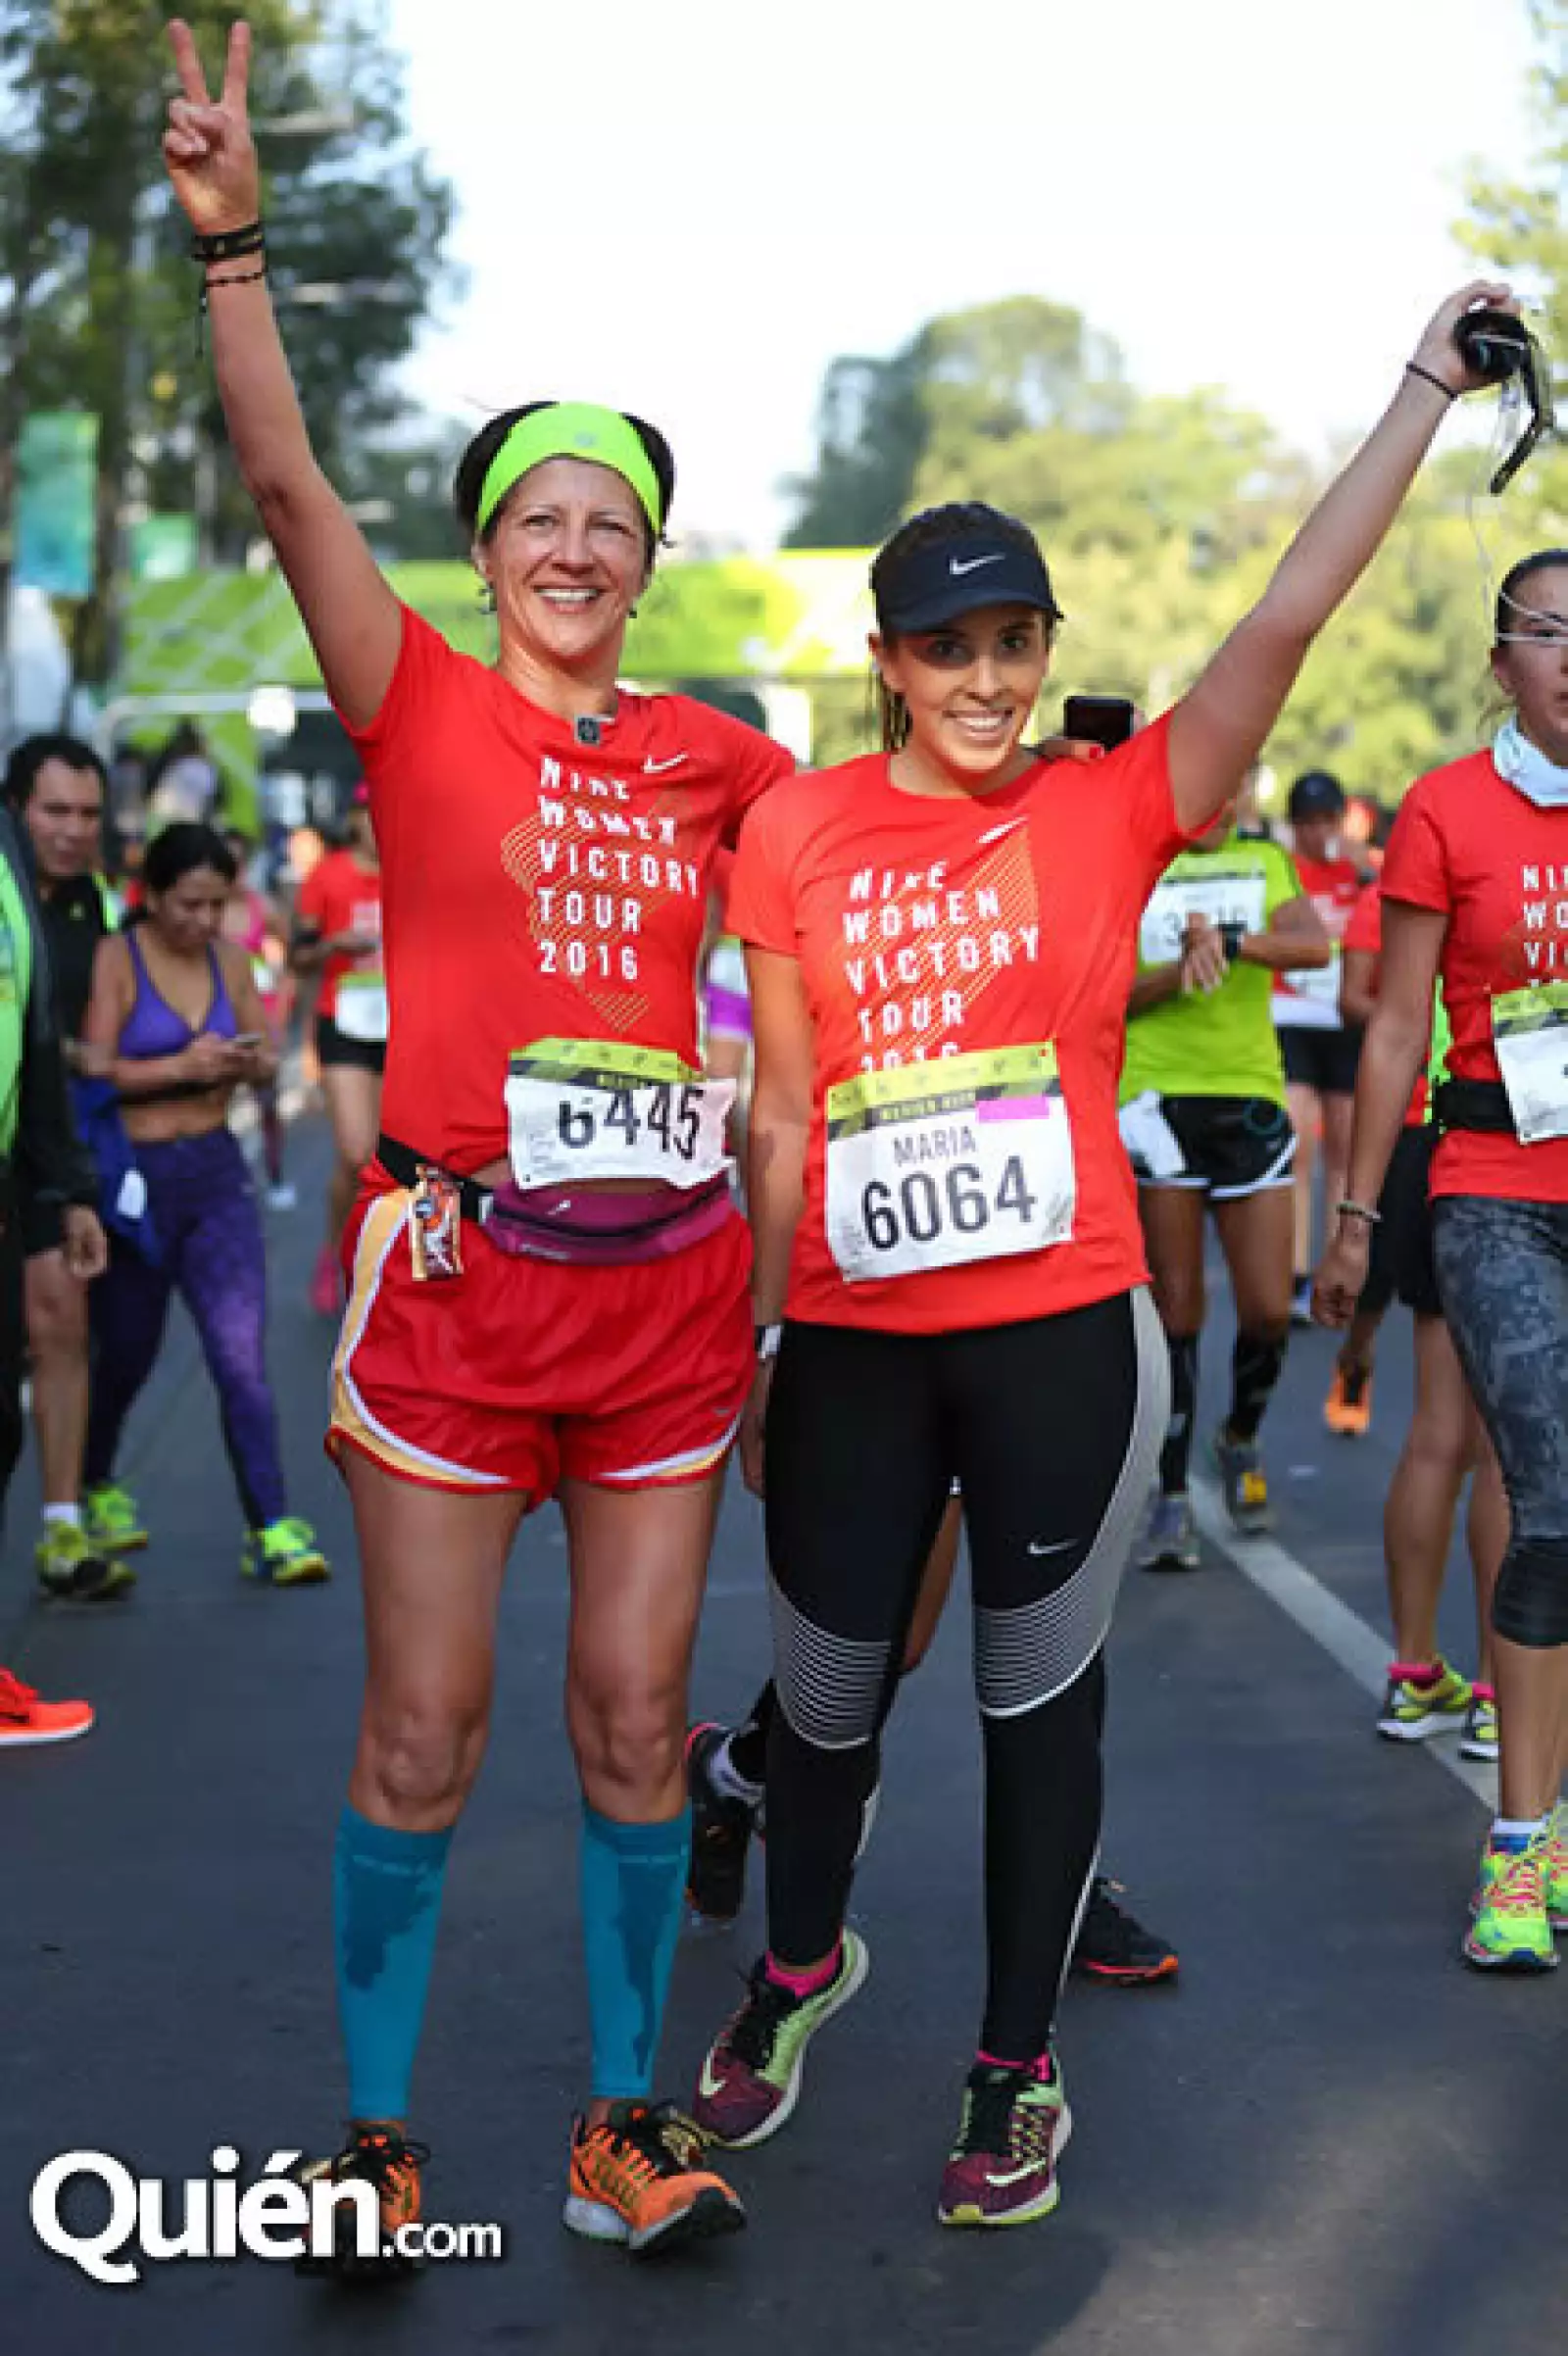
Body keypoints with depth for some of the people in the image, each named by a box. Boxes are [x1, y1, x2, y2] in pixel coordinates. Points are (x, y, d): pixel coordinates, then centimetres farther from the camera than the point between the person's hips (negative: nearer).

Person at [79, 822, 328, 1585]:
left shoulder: (228, 960, 7)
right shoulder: (115, 959, -9)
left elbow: (265, 1057, 13)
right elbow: (94, 1070, -16)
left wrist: (249, 1063, -9)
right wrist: (182, 1068, -23)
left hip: (215, 1171, 3)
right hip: (135, 1175, -3)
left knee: (242, 1353, -7)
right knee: (126, 1353, 13)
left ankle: (271, 1528, -7)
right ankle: (94, 1483, 41)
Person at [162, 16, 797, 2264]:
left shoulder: (707, 753, 10)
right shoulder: (423, 707, -1)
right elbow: (288, 484, -13)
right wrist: (232, 241, -22)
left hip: (670, 1278, 4)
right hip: (457, 1267, -3)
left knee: (638, 1713, 8)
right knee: (424, 1721, 2)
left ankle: (623, 2117, 22)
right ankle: (375, 2132, 18)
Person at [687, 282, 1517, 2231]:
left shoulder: (1112, 813, -3)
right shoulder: (796, 833, 2)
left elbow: (1286, 619, -13)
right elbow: (782, 1107, 6)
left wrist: (1428, 390, -16)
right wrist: (753, 1342, 7)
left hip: (1061, 1331, -1)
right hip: (852, 1337, 2)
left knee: (1040, 1694, 9)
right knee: (826, 1685, 14)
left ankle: (1018, 2067, 26)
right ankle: (801, 1962, 43)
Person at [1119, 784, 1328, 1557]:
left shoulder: (1267, 862, 12)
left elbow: (1313, 946, -7)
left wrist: (1230, 940, -23)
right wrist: (1179, 972, -19)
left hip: (1251, 1095, 2)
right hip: (1159, 1097, -2)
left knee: (1268, 1310, 0)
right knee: (1174, 1309, -1)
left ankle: (1241, 1438, 29)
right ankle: (1172, 1499, 8)